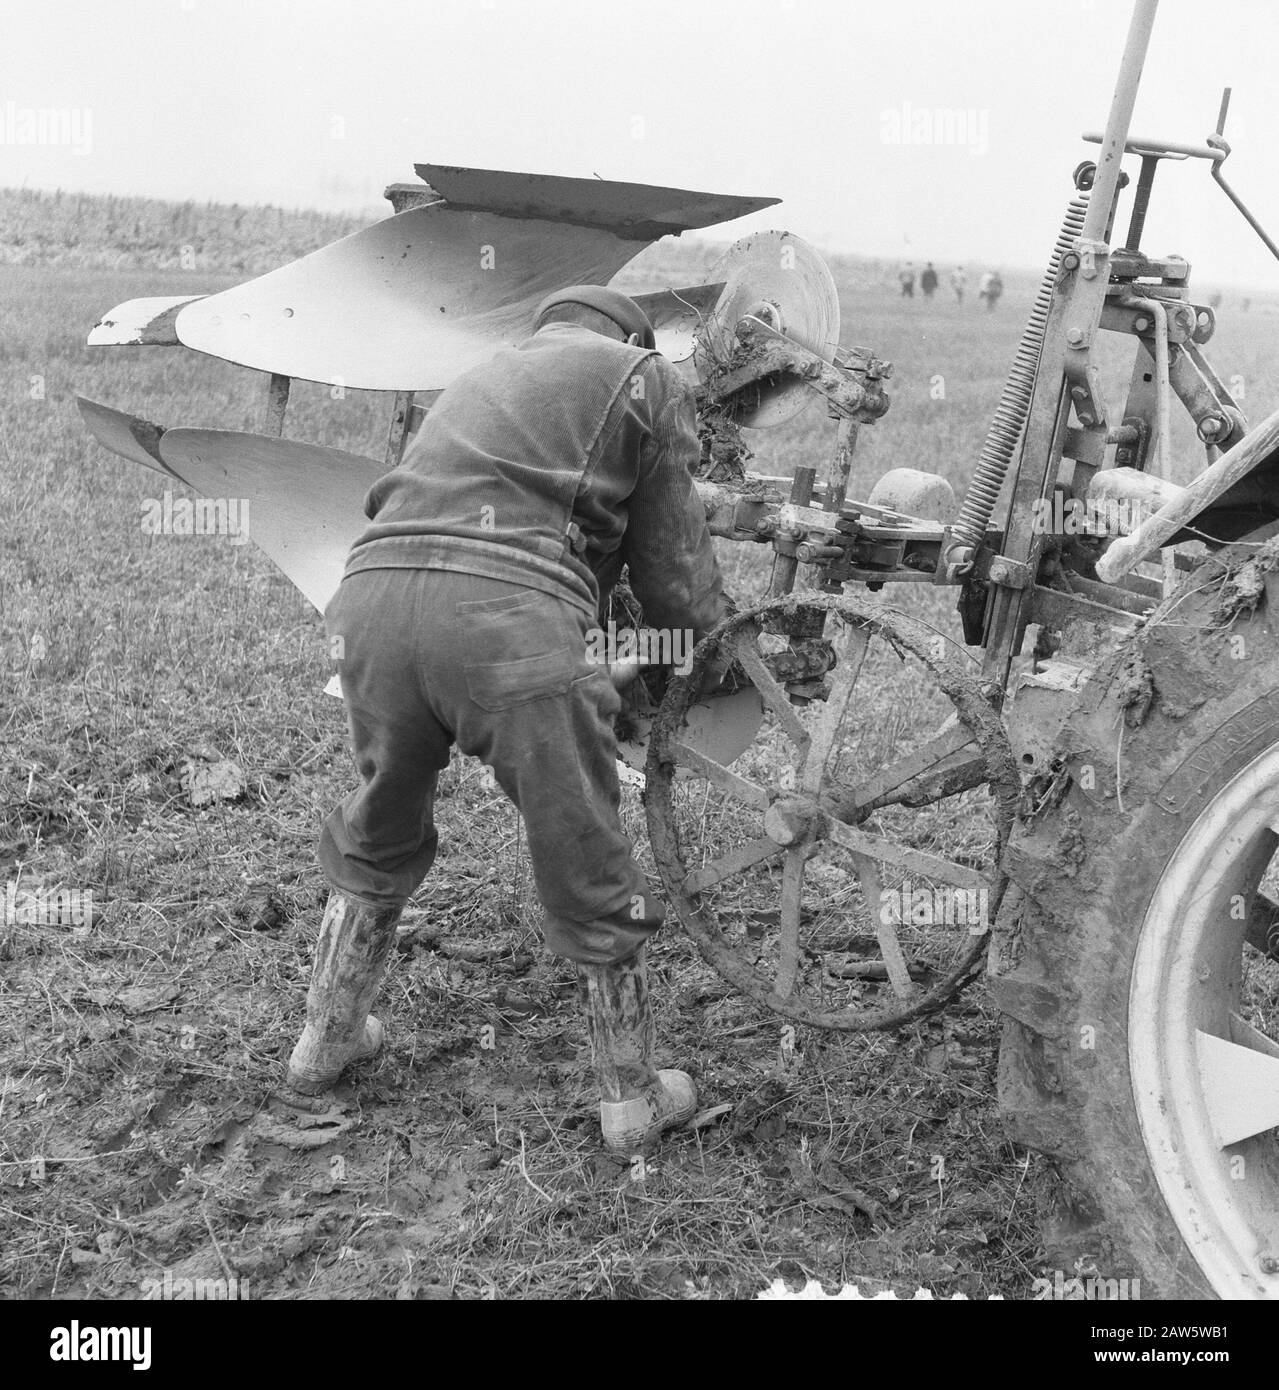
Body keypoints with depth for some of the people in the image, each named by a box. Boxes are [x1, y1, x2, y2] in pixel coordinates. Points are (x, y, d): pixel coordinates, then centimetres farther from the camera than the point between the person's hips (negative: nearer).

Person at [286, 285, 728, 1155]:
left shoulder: (485, 376, 36)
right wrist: (714, 623, 36)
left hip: (372, 591, 6)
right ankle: (635, 1102, 28)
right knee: (588, 874, 11)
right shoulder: (647, 377, 19)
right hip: (508, 613, -6)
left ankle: (327, 1041, 45)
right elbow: (673, 572, 13)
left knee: (377, 838, 28)